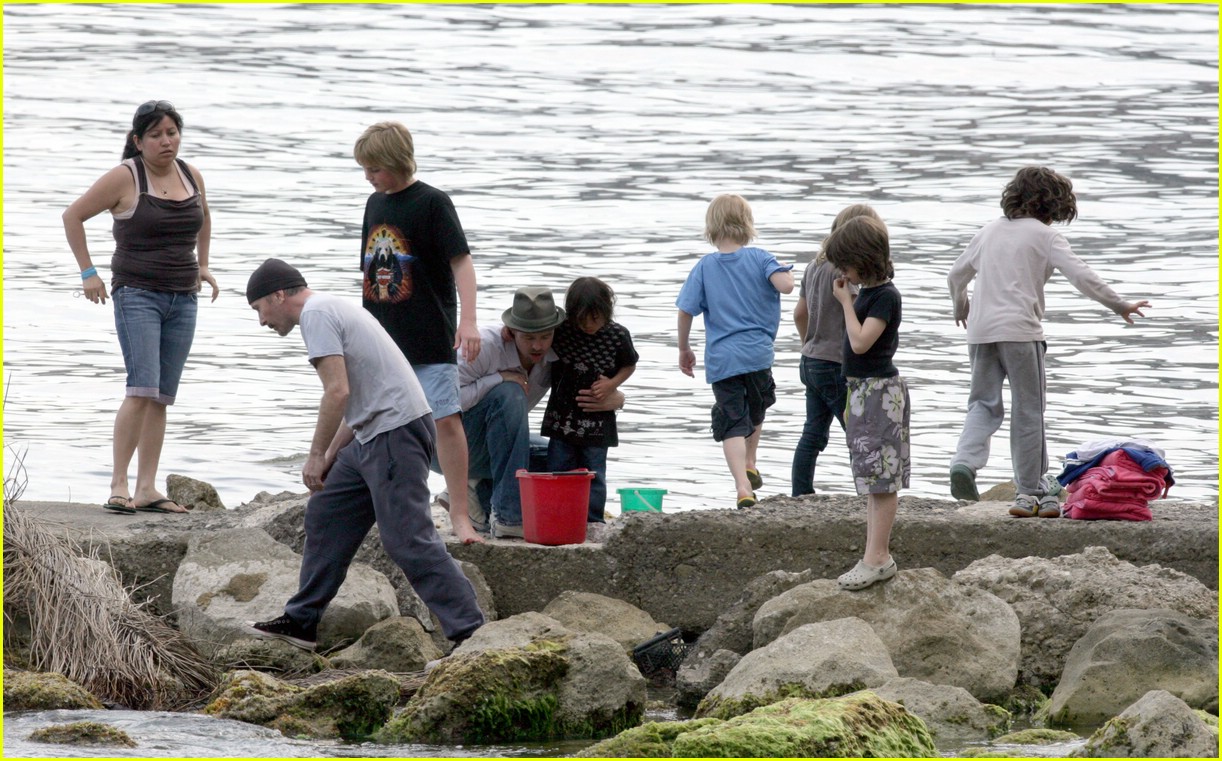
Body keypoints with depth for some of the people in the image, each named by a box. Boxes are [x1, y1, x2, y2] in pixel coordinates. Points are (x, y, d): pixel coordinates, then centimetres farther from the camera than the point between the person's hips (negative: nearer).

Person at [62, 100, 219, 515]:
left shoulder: (191, 176, 9)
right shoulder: (125, 177, -7)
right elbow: (73, 216, 0)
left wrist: (202, 264, 24)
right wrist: (88, 272, -3)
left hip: (182, 296, 6)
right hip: (137, 293, -6)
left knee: (162, 398, 4)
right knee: (142, 389, -18)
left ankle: (147, 488, 6)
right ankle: (119, 486, -17)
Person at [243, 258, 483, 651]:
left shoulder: (316, 314, -8)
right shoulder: (333, 308, 24)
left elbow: (338, 392, -18)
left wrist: (316, 455, -10)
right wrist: (330, 456, 25)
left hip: (395, 432, -11)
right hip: (372, 437, 11)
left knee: (409, 539, -13)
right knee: (325, 517, 18)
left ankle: (469, 631, -17)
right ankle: (301, 622, 25)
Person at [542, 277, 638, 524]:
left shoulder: (617, 335, -7)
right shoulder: (560, 328, -8)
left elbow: (629, 365, 9)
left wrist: (612, 384, -9)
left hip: (597, 419, -1)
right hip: (562, 416, 1)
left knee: (593, 473, 2)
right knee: (558, 469, 3)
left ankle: (593, 523, 10)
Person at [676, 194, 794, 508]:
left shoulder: (704, 267, 1)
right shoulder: (759, 258, -4)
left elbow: (685, 311, 0)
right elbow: (784, 286, -19)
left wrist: (684, 349, 13)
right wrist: (787, 271, 5)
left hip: (720, 359, 0)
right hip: (757, 353, 0)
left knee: (733, 424, -2)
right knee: (756, 410, 29)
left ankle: (743, 488, -16)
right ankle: (749, 465, 38)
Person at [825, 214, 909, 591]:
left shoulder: (885, 296, -15)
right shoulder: (866, 292, 13)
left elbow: (860, 342, -23)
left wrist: (845, 301, -15)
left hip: (880, 392, -10)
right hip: (862, 390, 10)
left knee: (881, 478, -9)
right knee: (873, 480, 11)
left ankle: (877, 557, -10)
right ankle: (877, 556, 14)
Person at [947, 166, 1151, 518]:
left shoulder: (991, 230, 17)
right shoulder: (1045, 236, 0)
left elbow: (957, 274, 25)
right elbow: (1082, 277, -8)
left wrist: (960, 307, 45)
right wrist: (1119, 306, 2)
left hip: (981, 329, 5)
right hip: (1019, 330, -5)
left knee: (984, 403, 10)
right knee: (1028, 411, 3)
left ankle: (965, 461, -16)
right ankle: (1030, 491, 6)